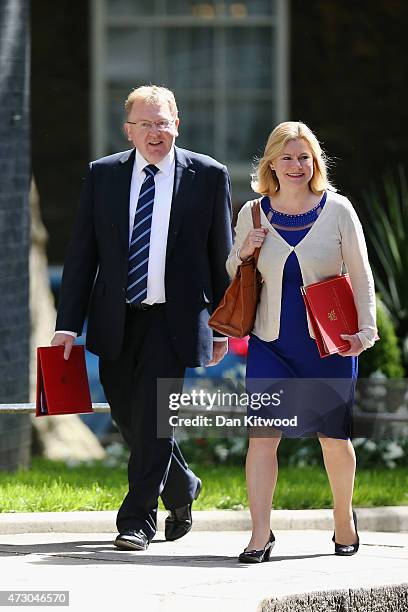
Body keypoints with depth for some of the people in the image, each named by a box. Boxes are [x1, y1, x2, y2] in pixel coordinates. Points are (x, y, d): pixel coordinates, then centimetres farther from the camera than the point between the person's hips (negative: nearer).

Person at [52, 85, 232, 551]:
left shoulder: (207, 176, 0)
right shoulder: (102, 175, 5)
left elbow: (222, 255, 5)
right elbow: (81, 253, 5)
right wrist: (68, 323, -2)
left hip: (174, 319, -3)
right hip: (117, 320, 3)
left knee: (152, 416, -11)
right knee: (128, 419, 9)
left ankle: (137, 521, -4)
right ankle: (181, 488, 34)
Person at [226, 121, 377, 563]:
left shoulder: (337, 210, -1)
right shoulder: (252, 214, 4)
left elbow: (361, 276, 3)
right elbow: (234, 275, 16)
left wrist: (365, 331, -7)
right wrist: (244, 254, -6)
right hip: (271, 343, 1)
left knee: (334, 437, 6)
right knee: (262, 435, -9)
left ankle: (344, 518, 28)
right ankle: (260, 534, -6)